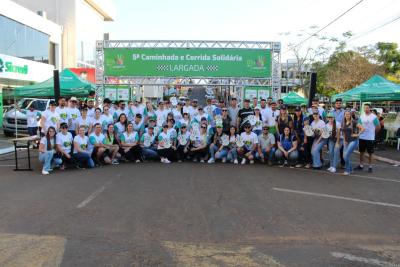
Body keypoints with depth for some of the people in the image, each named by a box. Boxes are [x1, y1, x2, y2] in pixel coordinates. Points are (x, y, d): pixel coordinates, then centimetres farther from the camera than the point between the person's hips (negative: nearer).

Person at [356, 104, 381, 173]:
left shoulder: (374, 117, -8)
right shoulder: (361, 116, 5)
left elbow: (378, 127, -2)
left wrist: (373, 132, 6)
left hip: (370, 138, -4)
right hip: (362, 137, 4)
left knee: (370, 153, 4)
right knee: (361, 152, 11)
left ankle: (370, 167, 15)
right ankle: (361, 165, 22)